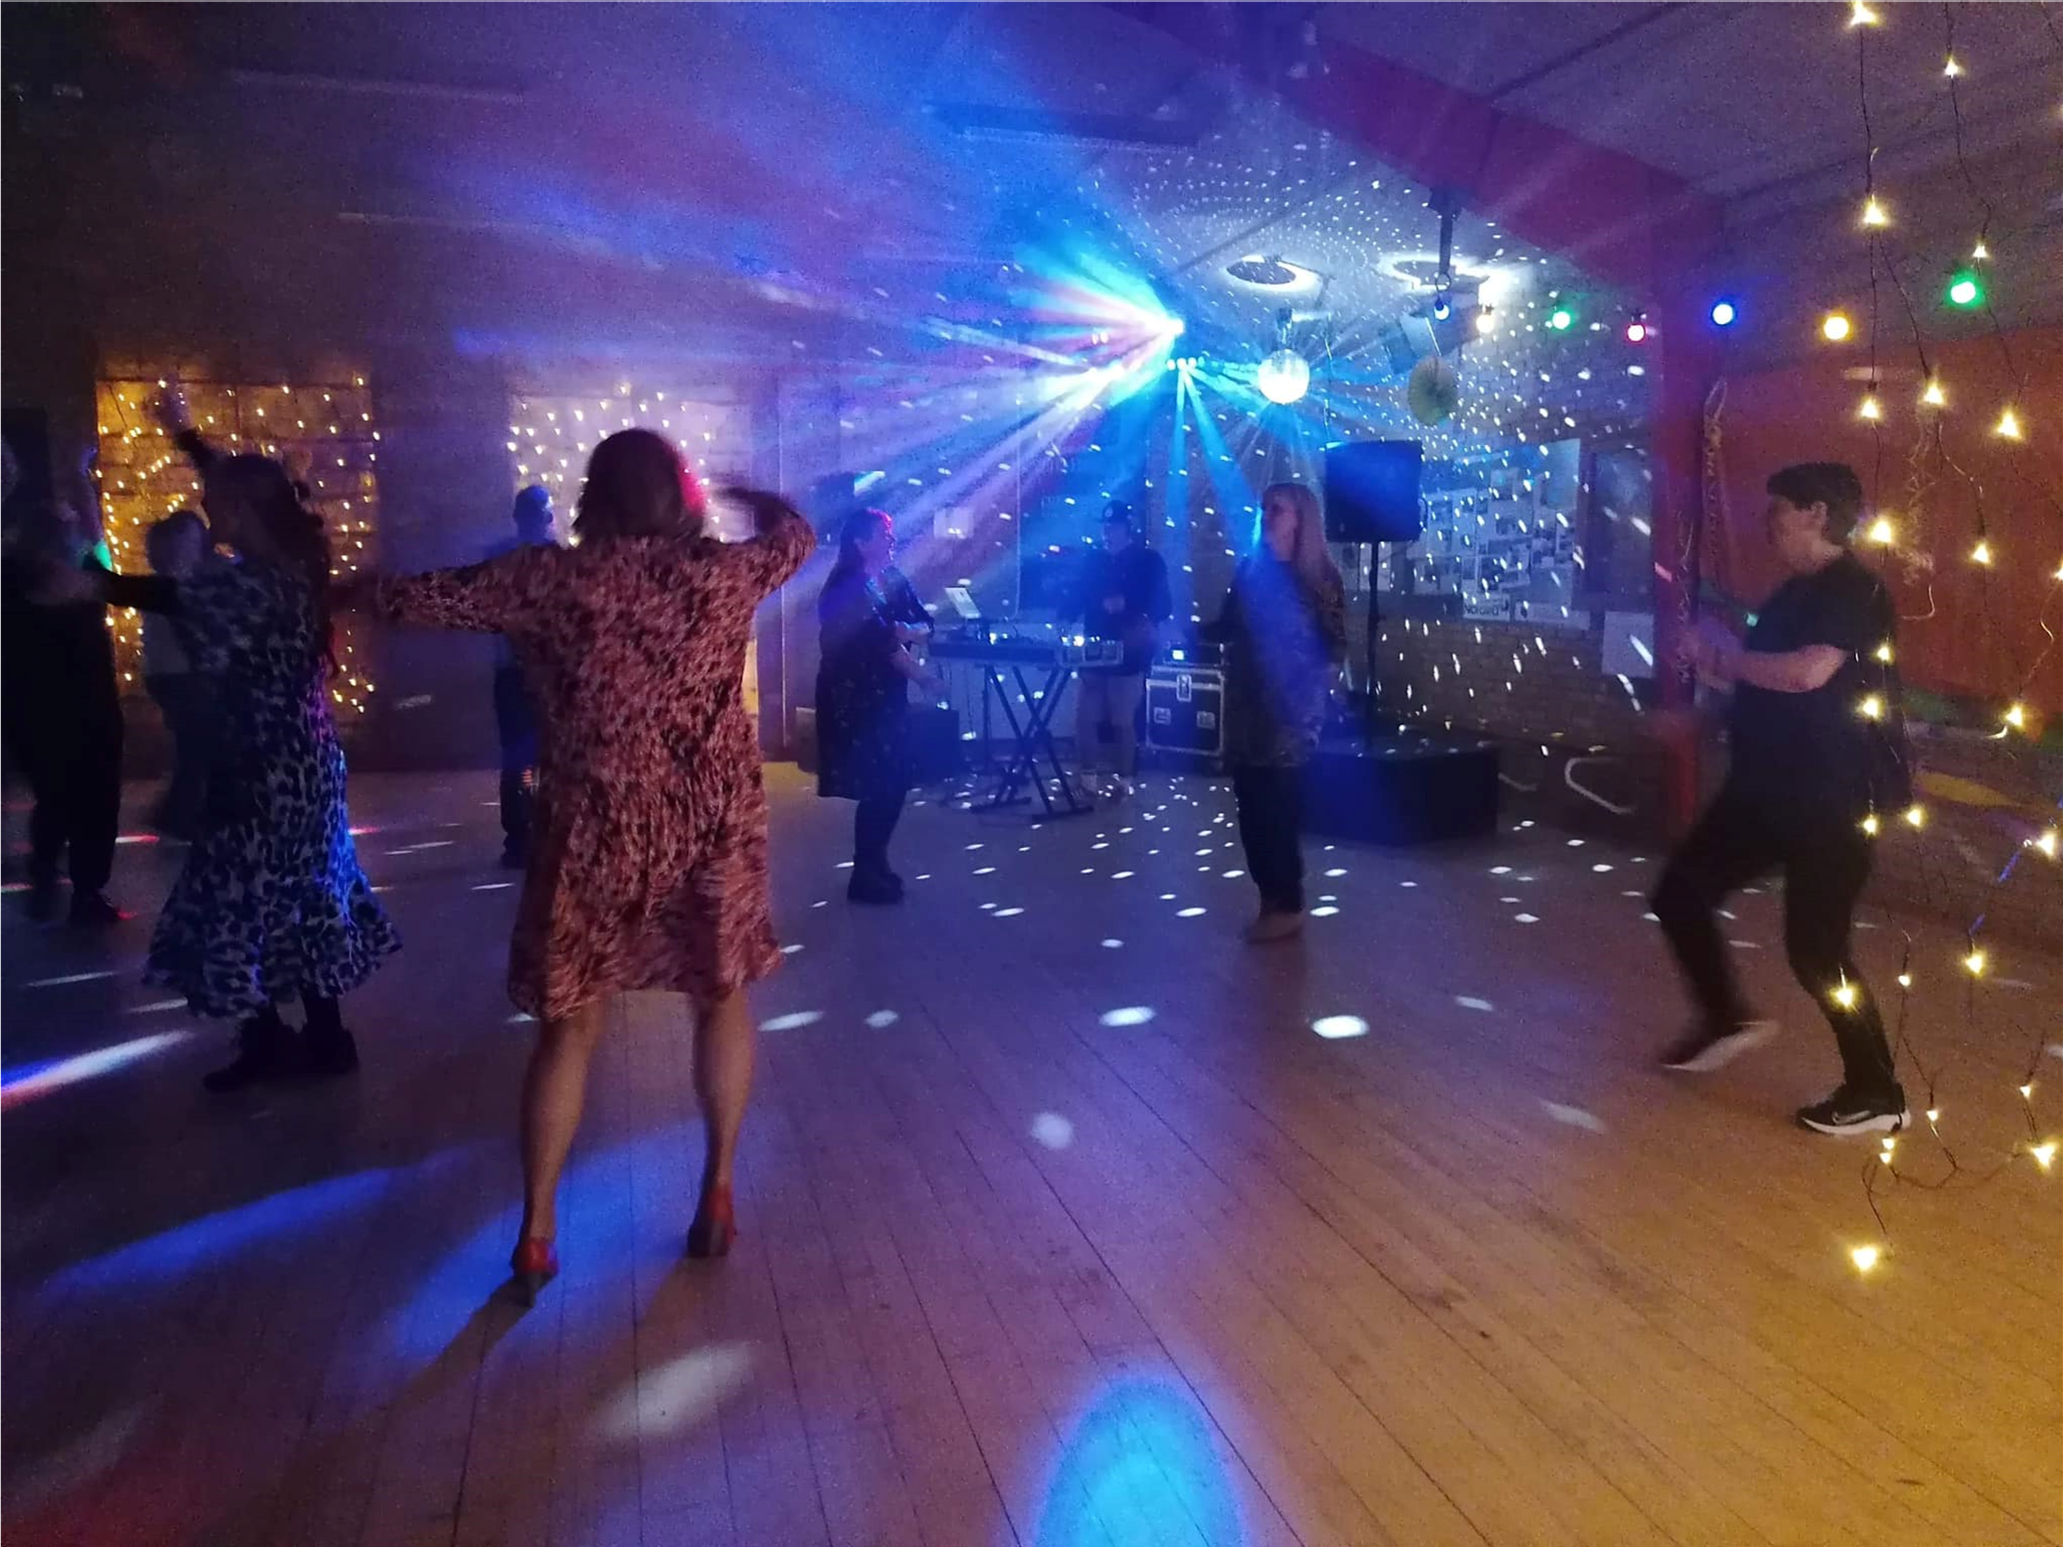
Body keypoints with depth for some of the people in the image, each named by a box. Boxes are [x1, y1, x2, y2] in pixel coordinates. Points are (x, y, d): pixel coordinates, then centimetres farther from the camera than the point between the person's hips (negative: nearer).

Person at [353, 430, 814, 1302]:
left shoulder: (549, 580, -6)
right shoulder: (724, 572, -3)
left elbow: (422, 599, 1)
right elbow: (793, 532, 17)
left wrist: (351, 593, 23)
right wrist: (742, 493, 37)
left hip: (597, 831, 0)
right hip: (713, 825, 1)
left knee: (569, 1026, 12)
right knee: (722, 999, 20)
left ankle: (536, 1236, 17)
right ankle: (717, 1195, 24)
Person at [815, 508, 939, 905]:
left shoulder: (895, 581, 10)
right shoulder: (846, 590, -14)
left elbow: (924, 622, 3)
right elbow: (880, 640, -19)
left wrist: (906, 630, -19)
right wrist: (924, 679, -15)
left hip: (887, 693, 8)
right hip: (854, 697, -8)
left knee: (894, 781, 9)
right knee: (876, 785, -6)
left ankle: (875, 864, 23)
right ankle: (864, 876, 4)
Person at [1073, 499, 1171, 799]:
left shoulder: (1148, 561, 1)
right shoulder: (1094, 561, 14)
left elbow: (1161, 606, -6)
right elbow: (1079, 598, 13)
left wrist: (1127, 605, -20)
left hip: (1128, 655, -4)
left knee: (1123, 721, -1)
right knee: (1084, 718, 2)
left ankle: (1124, 780, 11)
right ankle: (1087, 777, 15)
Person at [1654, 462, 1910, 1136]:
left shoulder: (1853, 591, -16)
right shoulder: (1795, 592, 13)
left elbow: (1809, 672, -33)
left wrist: (1728, 653, -18)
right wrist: (1714, 662, 3)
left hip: (1834, 801, -9)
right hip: (1767, 789, 10)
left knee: (1814, 948, -5)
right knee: (1680, 892, 11)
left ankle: (1877, 1093, 13)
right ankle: (1727, 1019, 28)